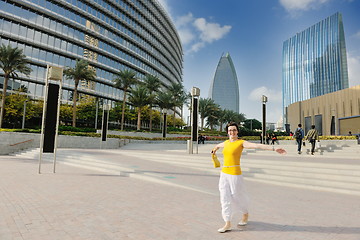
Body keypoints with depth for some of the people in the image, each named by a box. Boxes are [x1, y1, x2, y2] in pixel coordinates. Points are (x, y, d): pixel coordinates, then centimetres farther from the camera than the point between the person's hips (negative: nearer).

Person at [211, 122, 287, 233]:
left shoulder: (241, 143, -9)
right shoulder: (226, 142, 9)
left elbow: (258, 145, -21)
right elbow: (218, 145, 33)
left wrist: (274, 149, -31)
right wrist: (215, 148, 54)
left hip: (235, 173, -5)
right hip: (224, 173, 6)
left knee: (238, 196, 10)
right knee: (225, 198, 6)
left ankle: (245, 214, 41)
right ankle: (227, 224, 17)